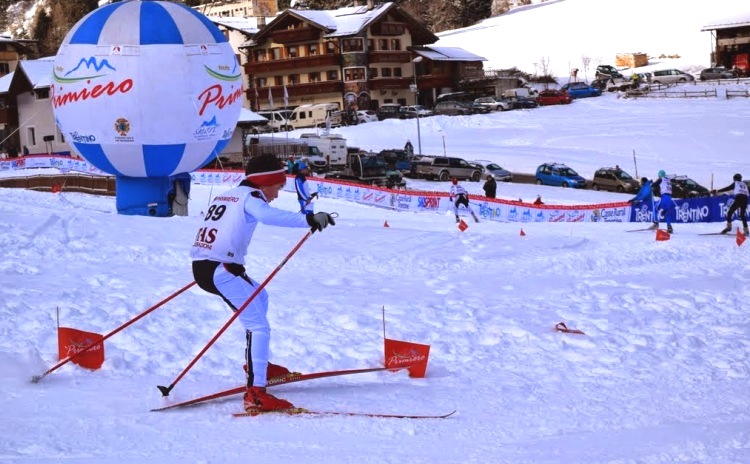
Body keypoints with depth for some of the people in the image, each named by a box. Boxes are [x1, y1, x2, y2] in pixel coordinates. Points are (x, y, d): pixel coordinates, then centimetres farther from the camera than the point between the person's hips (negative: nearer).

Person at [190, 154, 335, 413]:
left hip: (201, 267, 10)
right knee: (258, 327, -14)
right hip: (220, 271, -10)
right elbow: (267, 215, -26)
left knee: (259, 297, 31)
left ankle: (257, 364, 38)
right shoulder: (250, 197, -4)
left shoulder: (224, 196, 23)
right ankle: (255, 393, -29)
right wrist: (309, 220, -35)